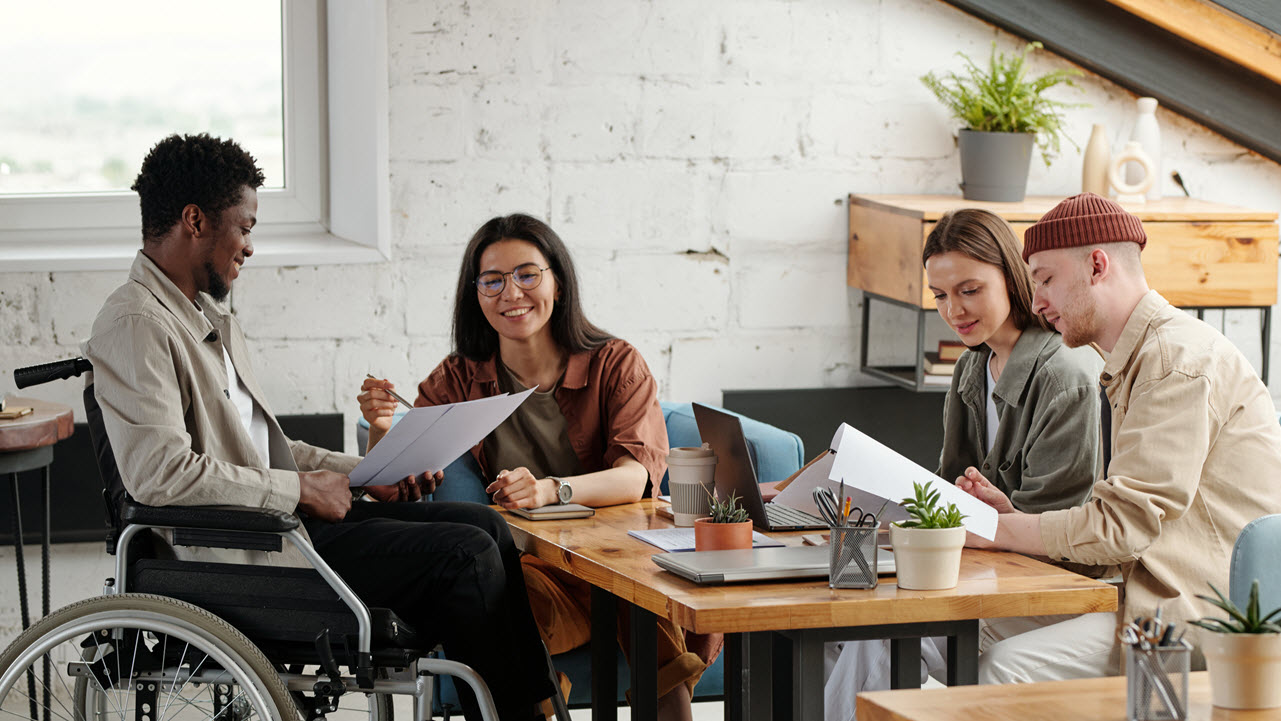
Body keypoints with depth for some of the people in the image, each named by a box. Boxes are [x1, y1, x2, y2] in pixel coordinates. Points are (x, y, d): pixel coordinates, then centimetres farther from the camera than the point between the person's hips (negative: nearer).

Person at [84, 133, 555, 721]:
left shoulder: (208, 315, 18)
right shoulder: (135, 324, -15)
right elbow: (161, 473, -26)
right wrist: (300, 490, -18)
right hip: (244, 552, -10)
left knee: (484, 525, 3)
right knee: (465, 554, -14)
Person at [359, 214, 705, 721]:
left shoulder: (616, 366, 6)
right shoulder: (458, 380, 12)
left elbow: (638, 474, -11)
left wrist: (551, 490, -31)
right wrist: (382, 431, -18)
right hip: (527, 566, 1)